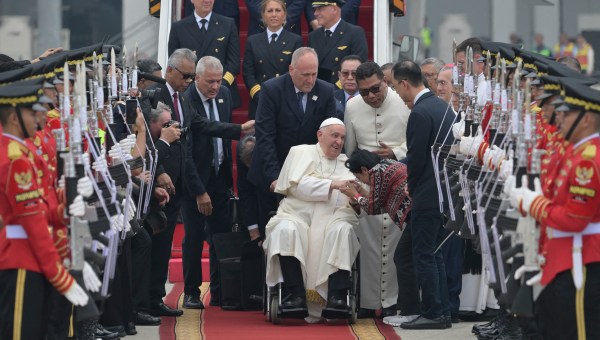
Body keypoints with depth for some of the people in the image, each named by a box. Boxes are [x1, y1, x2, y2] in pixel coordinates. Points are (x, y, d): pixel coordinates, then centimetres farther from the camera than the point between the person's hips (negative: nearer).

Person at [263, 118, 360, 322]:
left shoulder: (347, 163, 23)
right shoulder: (301, 152, 14)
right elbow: (299, 184, -4)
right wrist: (333, 185, -11)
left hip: (333, 218, 2)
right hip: (298, 214, -2)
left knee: (343, 230, -32)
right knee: (286, 229, -34)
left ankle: (337, 298, -40)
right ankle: (297, 297, -38)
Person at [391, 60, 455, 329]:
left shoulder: (420, 113, -18)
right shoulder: (441, 105, 10)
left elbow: (416, 158, -17)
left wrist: (411, 187, 0)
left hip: (427, 195, -9)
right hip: (444, 191, 9)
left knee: (423, 256, -3)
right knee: (434, 254, 15)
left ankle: (432, 314, -2)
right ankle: (442, 312, 17)